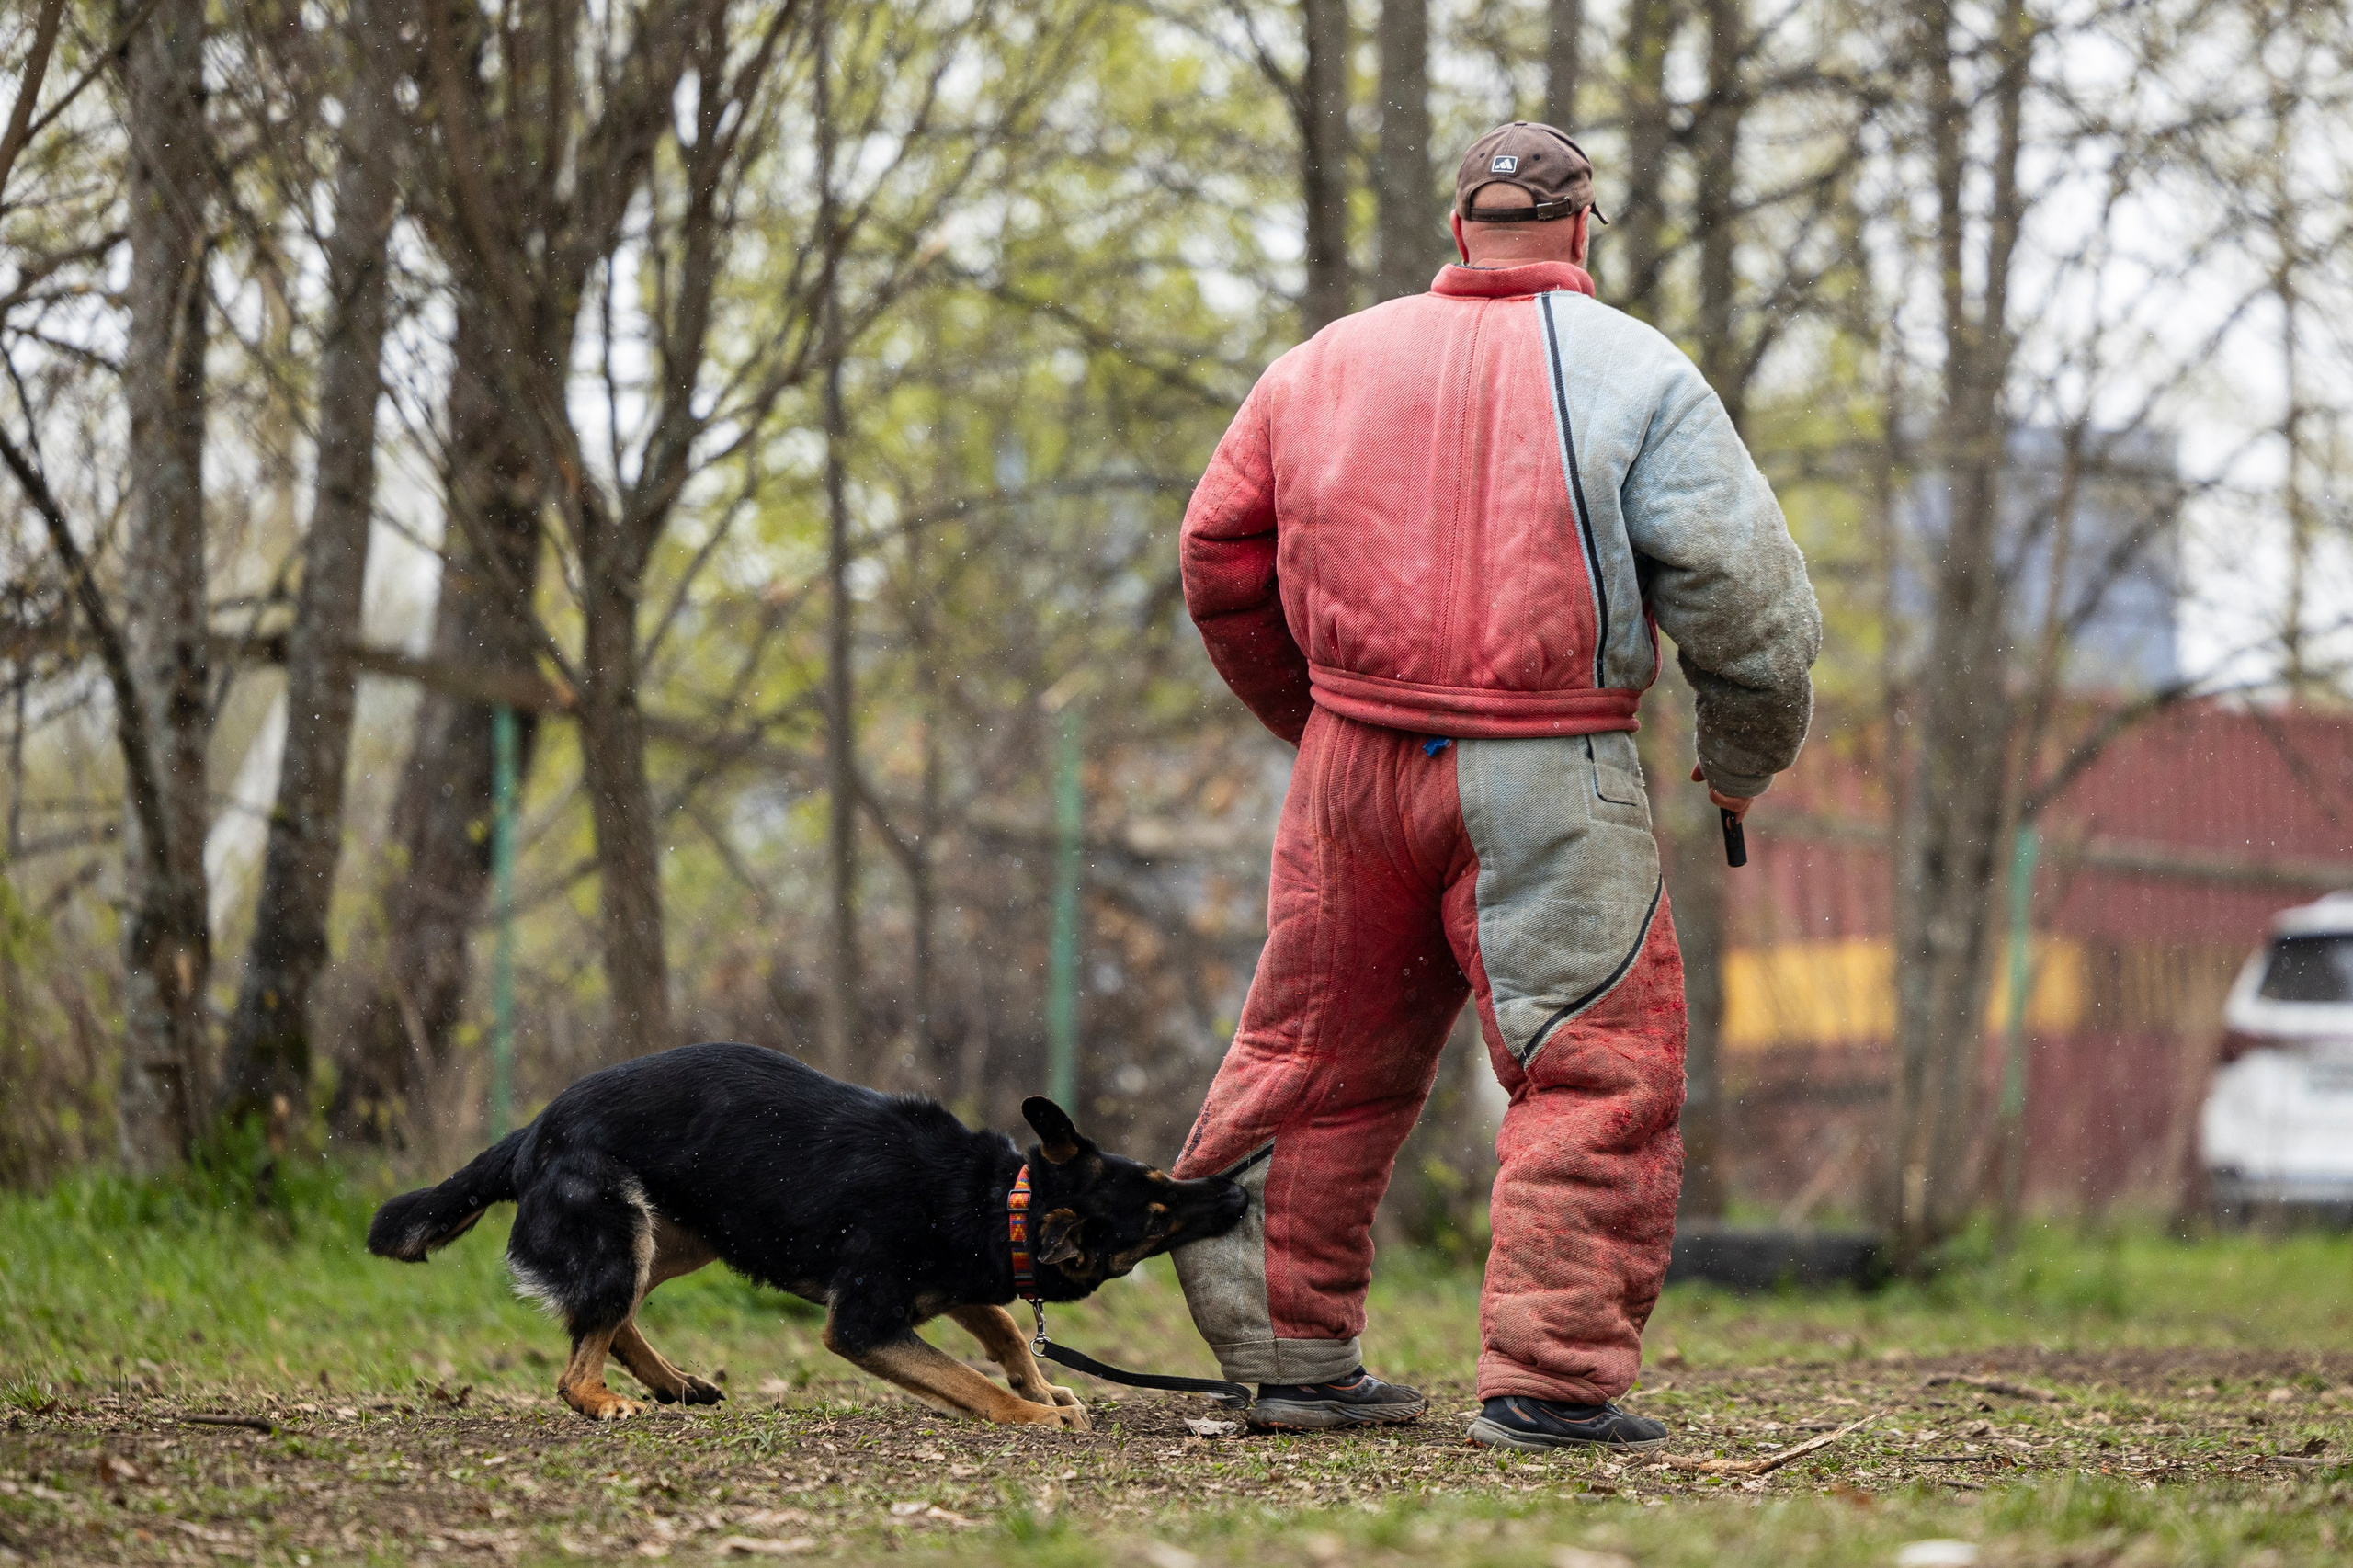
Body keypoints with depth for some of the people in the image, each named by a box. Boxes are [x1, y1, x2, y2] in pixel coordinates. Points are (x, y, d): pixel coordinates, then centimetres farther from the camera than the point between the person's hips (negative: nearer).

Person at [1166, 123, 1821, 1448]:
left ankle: (1291, 1352, 20)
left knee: (1318, 1054, 15)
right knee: (1598, 1074, 0)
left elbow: (1221, 563, 17)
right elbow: (1747, 590, -6)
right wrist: (1749, 756, 10)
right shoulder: (1635, 374, -2)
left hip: (1352, 759, 5)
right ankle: (1550, 1377, -5)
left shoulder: (1329, 361, 12)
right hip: (1544, 787, -5)